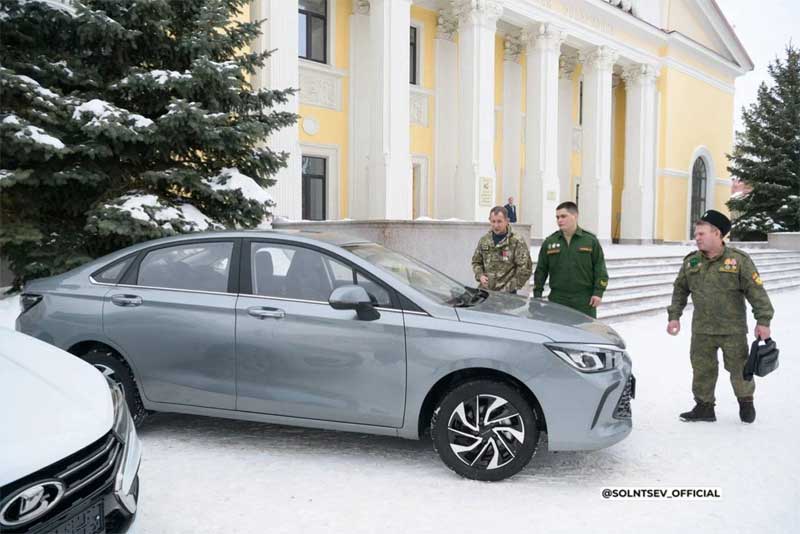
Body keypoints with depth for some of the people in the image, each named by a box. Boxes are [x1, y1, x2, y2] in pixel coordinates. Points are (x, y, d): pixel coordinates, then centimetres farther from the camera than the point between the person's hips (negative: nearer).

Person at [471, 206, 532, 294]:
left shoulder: (517, 241, -7)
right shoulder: (484, 240, 10)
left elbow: (525, 267, -10)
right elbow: (476, 262, 20)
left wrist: (513, 286, -9)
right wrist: (480, 275, 2)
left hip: (507, 293, -5)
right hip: (486, 291, 5)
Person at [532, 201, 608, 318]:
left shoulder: (590, 240, 2)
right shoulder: (549, 242, 8)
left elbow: (600, 268, 2)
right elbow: (541, 270, 11)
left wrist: (598, 292, -6)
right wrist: (537, 294, 6)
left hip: (584, 301, -2)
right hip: (557, 299, 2)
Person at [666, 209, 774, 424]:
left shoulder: (739, 260, -9)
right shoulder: (691, 262, 3)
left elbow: (757, 292, -7)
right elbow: (680, 291, 12)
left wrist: (763, 321, -11)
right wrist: (674, 316, 7)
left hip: (733, 329, -3)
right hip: (701, 330, 3)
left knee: (739, 367, 8)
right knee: (702, 368, 7)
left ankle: (746, 401, 32)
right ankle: (704, 406, 20)